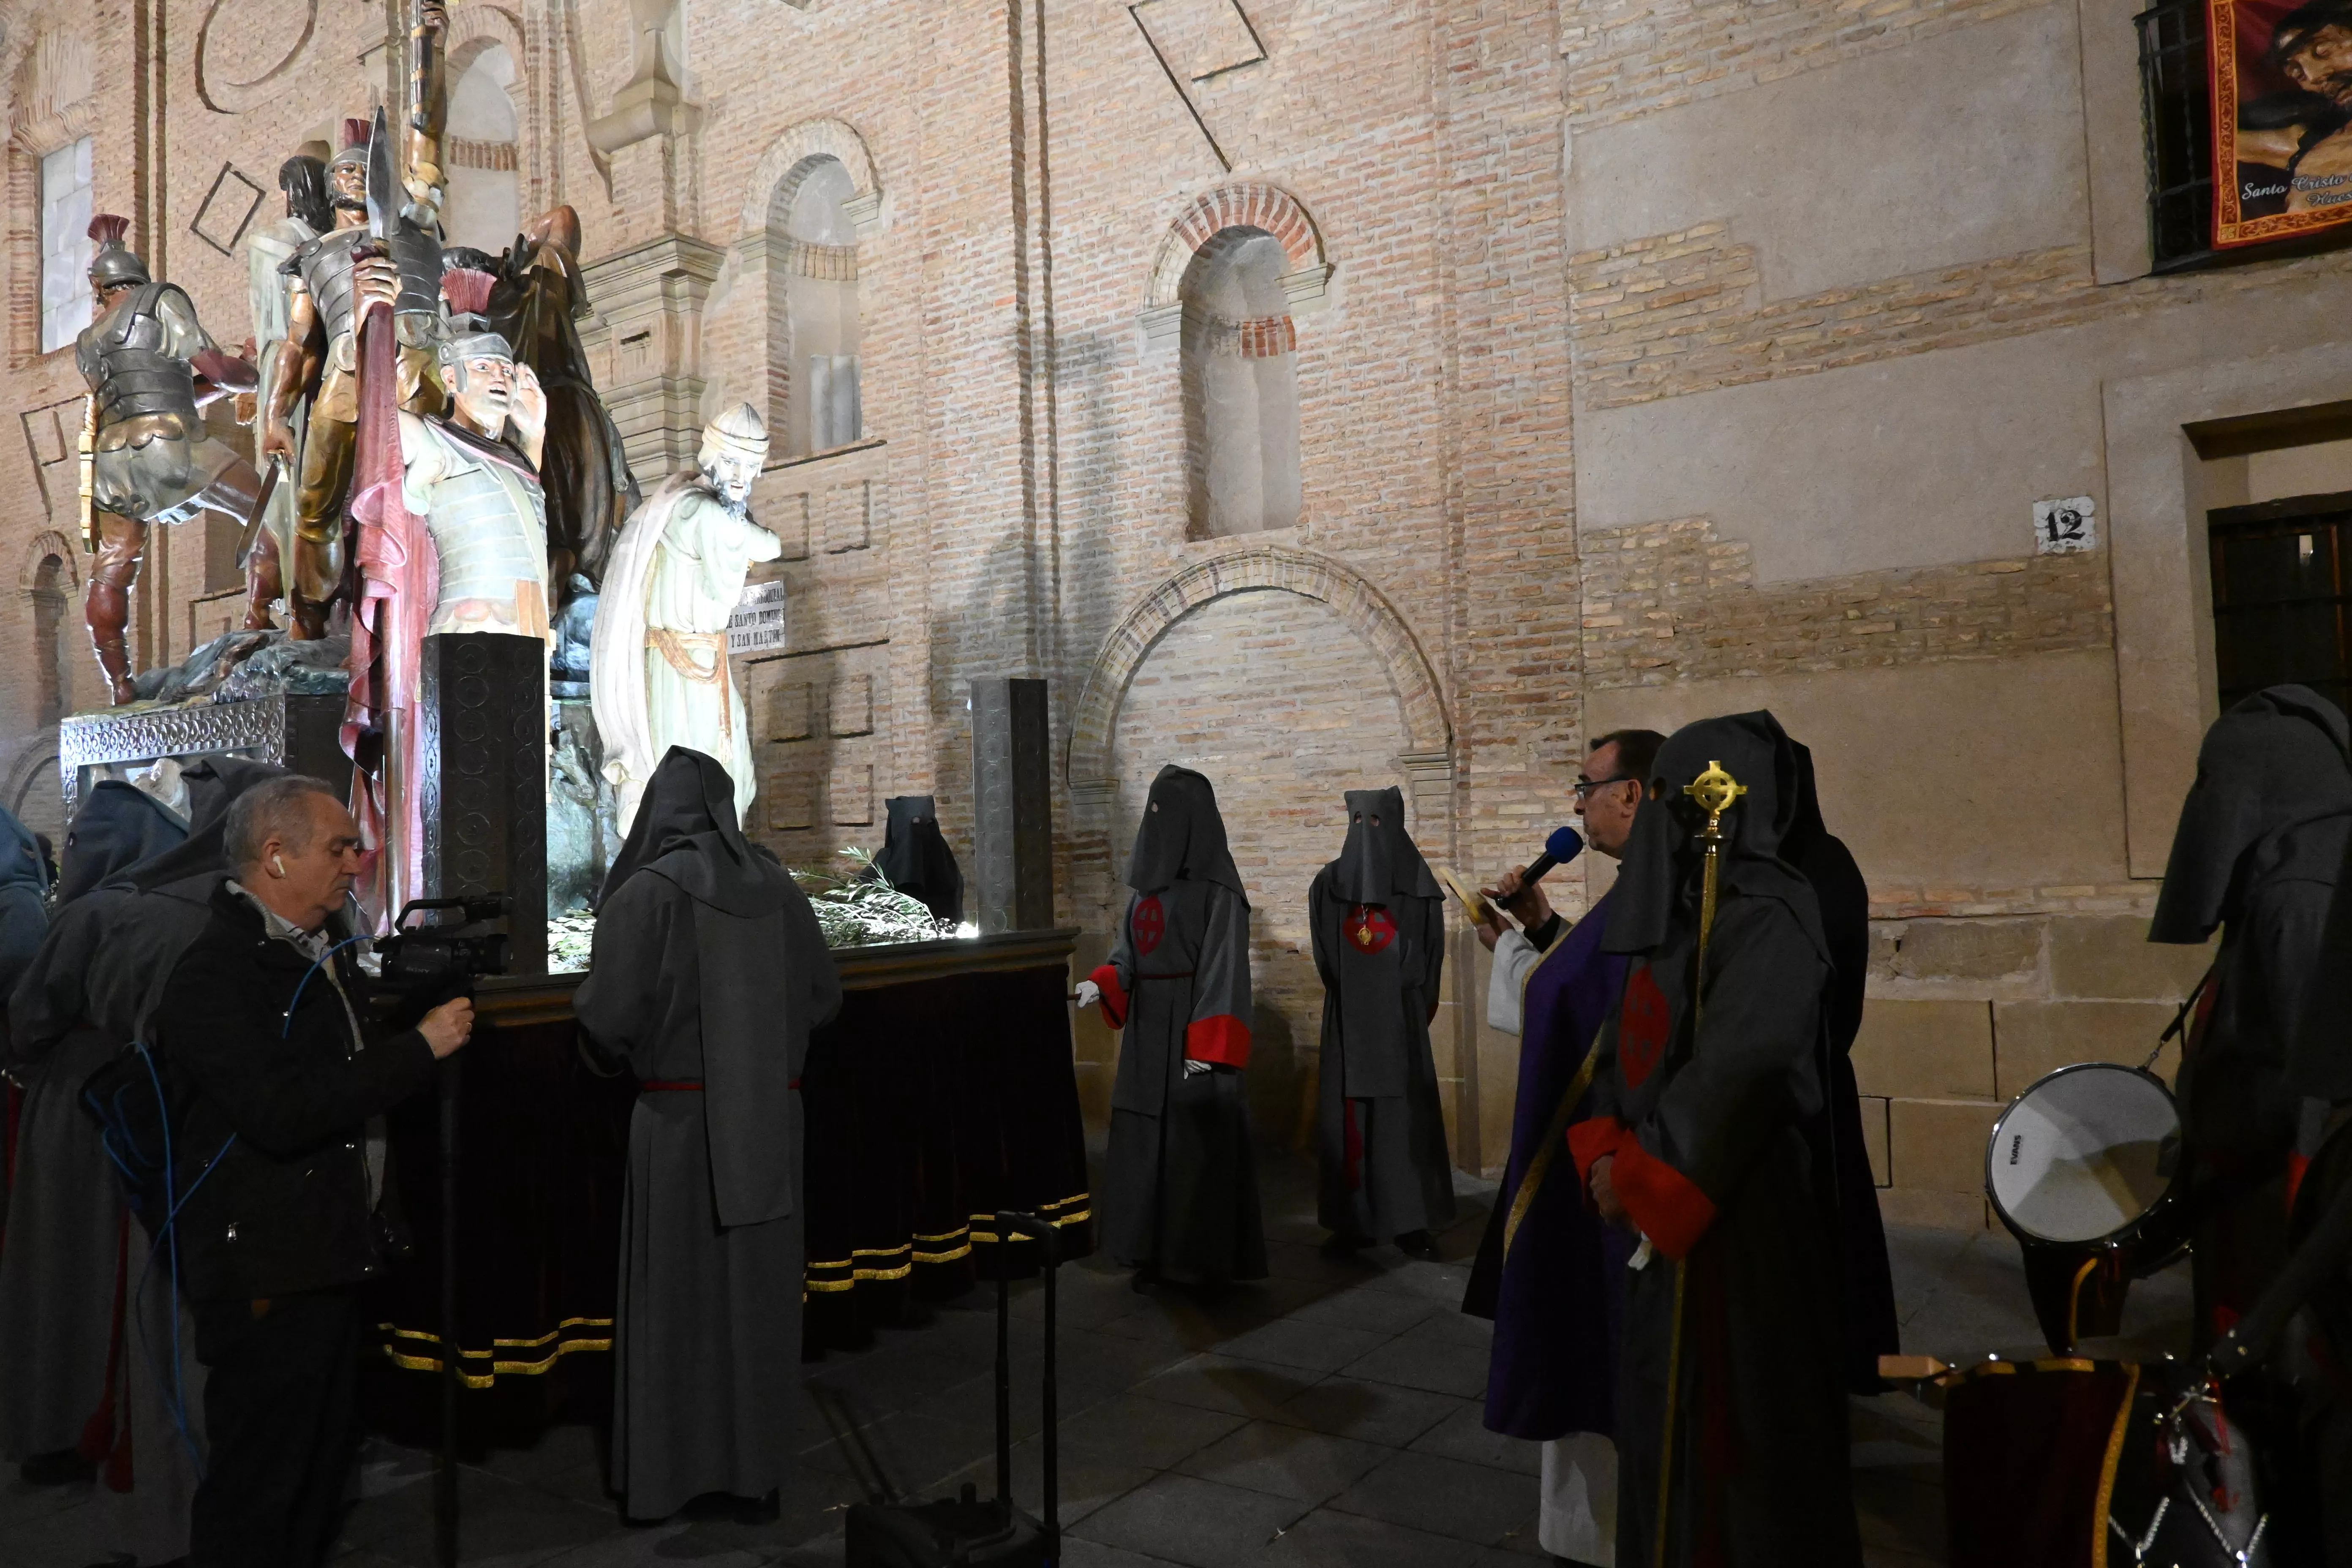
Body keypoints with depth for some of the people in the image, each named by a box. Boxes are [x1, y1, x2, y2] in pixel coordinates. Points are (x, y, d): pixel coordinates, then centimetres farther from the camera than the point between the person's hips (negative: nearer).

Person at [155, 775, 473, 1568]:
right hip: (265, 1276, -9)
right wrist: (420, 1048, -24)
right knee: (258, 1487, 4)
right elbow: (281, 1112, -29)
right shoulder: (215, 973, -18)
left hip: (331, 1257, 9)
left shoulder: (325, 948, 11)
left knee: (325, 1467, 20)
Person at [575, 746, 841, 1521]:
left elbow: (609, 1020, -14)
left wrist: (626, 1054, 8)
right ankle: (755, 1462, 26)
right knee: (758, 1290, 14)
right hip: (770, 1116, 3)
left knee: (676, 1295, 9)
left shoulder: (646, 893, -11)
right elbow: (823, 999, 6)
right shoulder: (779, 889, 1)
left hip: (679, 1116, -3)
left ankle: (664, 1476, 21)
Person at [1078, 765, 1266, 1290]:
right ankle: (1154, 1252, 19)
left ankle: (1202, 1257, 10)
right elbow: (1131, 953, 14)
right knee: (1145, 1141, 10)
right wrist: (1101, 984, -7)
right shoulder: (1149, 877, 12)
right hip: (1147, 1031, 8)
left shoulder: (1215, 883, -11)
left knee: (1196, 1143, -1)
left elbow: (1224, 966, -15)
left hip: (1191, 1028, -8)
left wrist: (1206, 1048, -21)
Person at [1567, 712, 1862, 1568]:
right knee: (1669, 1419, 17)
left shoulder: (1767, 918, -18)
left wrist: (1636, 1174, -16)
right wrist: (1605, 1158, -2)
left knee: (1733, 1425, 4)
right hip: (1667, 1209, 9)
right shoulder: (1676, 910, 10)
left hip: (1742, 1212, -8)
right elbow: (1625, 1049, 11)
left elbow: (1734, 1070, -25)